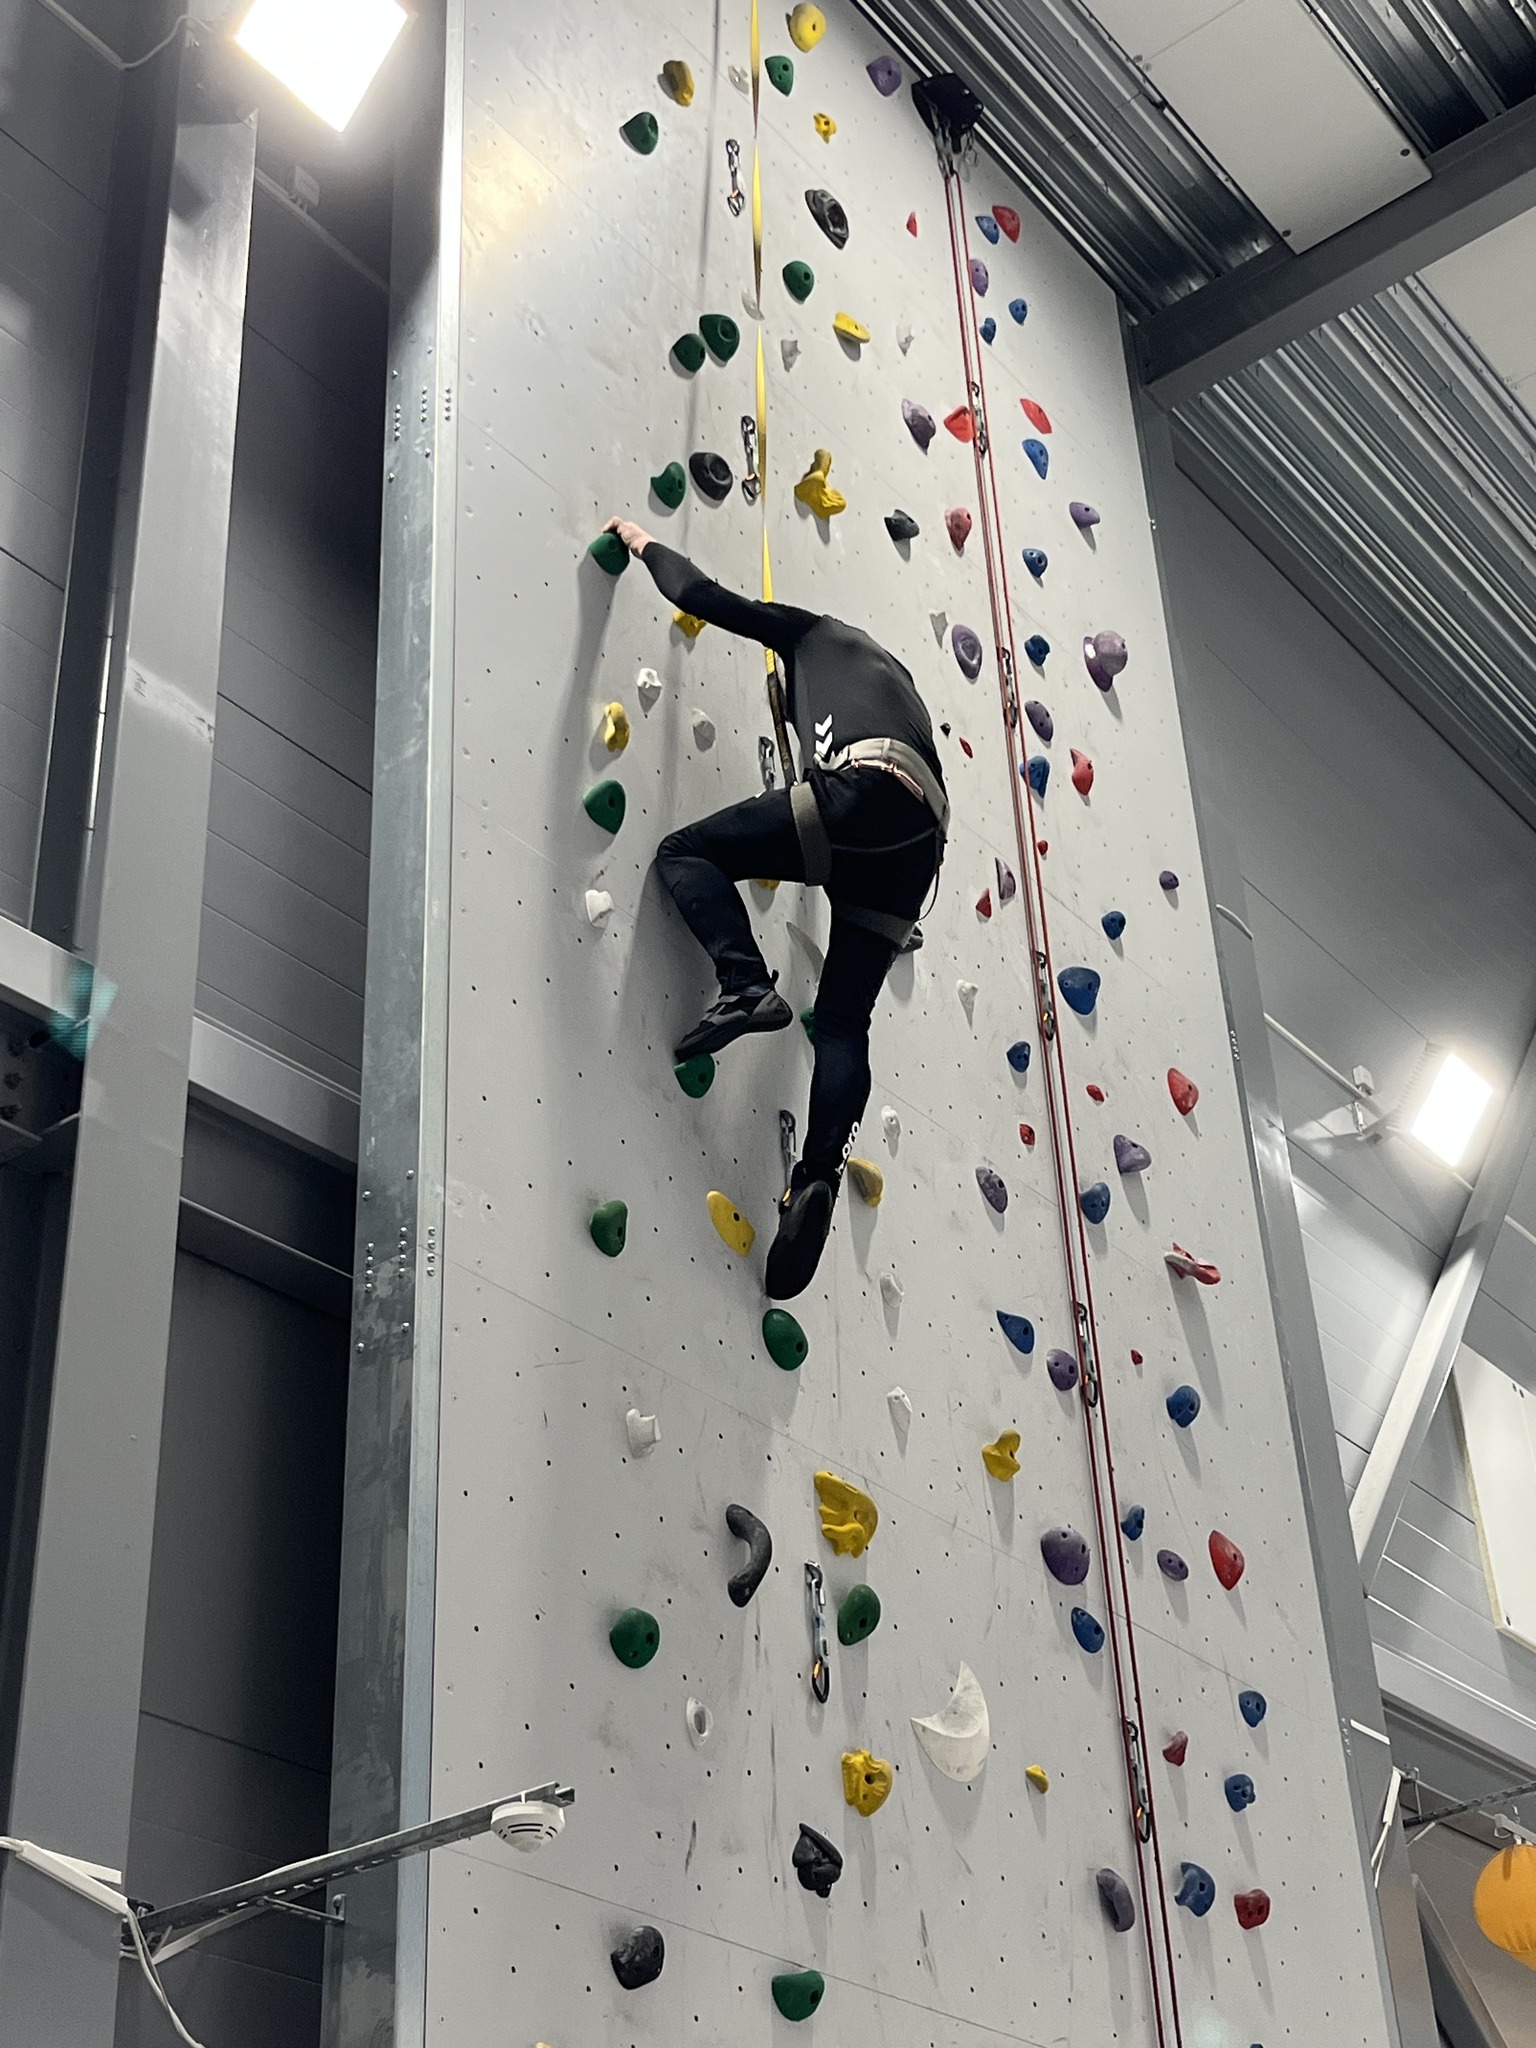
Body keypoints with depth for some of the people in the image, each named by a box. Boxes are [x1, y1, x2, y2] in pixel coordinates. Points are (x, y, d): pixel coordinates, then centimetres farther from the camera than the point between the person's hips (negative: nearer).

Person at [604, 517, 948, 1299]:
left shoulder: (812, 633, 26)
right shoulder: (888, 671, 45)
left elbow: (698, 595, 20)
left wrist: (646, 545, 36)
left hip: (862, 790, -7)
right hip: (918, 839, 7)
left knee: (685, 852, 5)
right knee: (844, 1018, 3)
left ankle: (746, 986, -18)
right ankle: (820, 1174, -16)